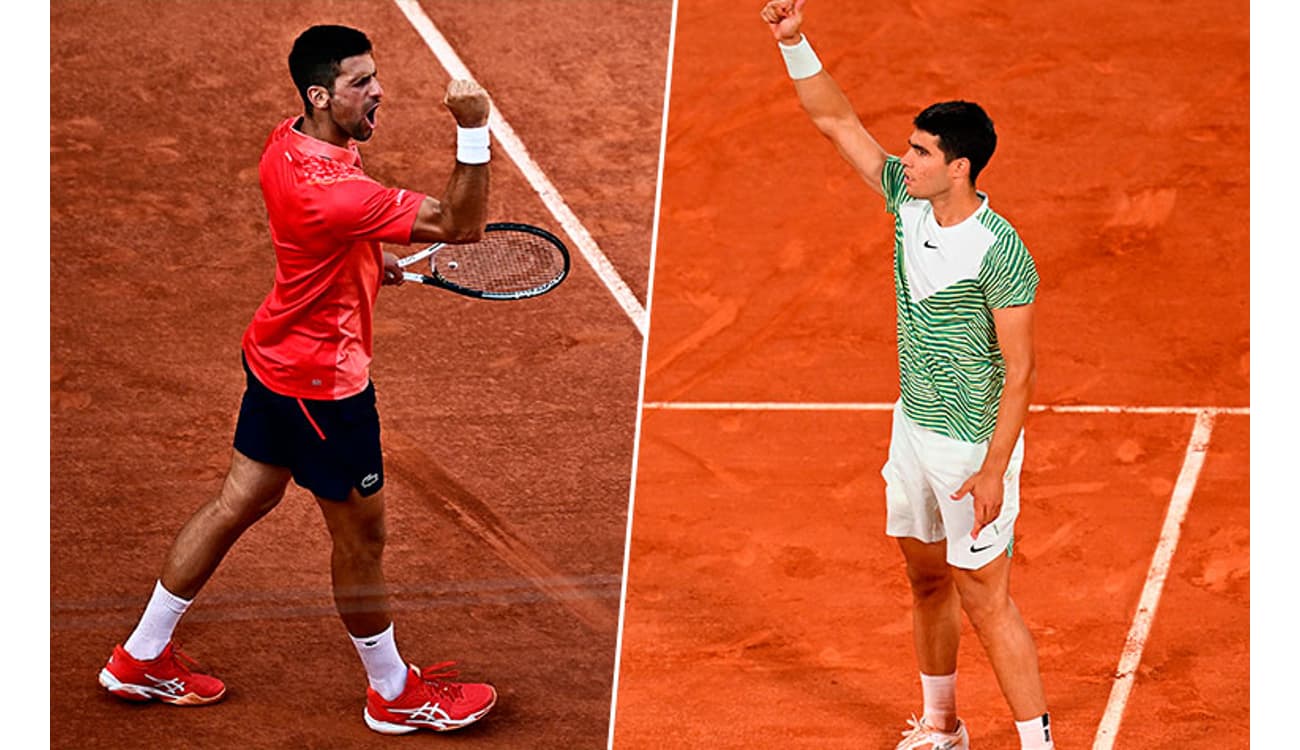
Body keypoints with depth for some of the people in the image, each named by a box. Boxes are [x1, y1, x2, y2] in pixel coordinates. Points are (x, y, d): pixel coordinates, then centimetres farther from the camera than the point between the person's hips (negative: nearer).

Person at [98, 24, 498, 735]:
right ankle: (395, 694, 29)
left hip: (278, 356, 9)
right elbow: (460, 225, -32)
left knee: (240, 501, 21)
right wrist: (473, 130, -42)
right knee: (361, 537, 9)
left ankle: (141, 658, 33)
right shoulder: (329, 191, -34)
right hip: (322, 382, -9)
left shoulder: (289, 142, -4)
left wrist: (370, 260, 13)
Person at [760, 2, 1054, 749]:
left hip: (974, 446, -8)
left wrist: (994, 471, -23)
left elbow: (1020, 371, -21)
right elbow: (836, 119, 2)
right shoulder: (907, 199, -4)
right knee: (928, 580, 19)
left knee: (985, 601, -2)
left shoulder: (1001, 253, -24)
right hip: (915, 427, 8)